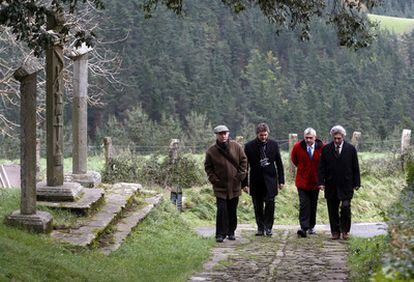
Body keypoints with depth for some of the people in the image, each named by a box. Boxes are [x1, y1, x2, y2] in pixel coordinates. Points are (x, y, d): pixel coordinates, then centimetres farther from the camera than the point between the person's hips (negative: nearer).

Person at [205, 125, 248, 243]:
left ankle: (231, 232, 22)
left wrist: (241, 175, 1)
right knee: (222, 210, -9)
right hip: (220, 186, -2)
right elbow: (208, 167, 5)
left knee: (233, 210, 9)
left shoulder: (236, 147, 0)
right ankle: (220, 234, -3)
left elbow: (243, 160, 8)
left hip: (234, 185, 2)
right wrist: (213, 179, -5)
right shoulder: (211, 151, -5)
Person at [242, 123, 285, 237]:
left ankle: (268, 227, 2)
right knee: (258, 206, 5)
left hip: (270, 179, 0)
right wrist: (244, 183, -3)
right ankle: (260, 227, 15)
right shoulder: (250, 146, -3)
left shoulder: (273, 144, 2)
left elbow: (279, 163, 7)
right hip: (256, 181, 0)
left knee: (270, 203, -8)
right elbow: (245, 165, 0)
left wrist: (281, 180, 4)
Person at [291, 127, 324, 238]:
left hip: (315, 181, 1)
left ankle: (311, 227, 24)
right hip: (302, 181, -1)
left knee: (313, 205, 11)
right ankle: (304, 228, -16)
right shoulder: (298, 147, -8)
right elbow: (294, 159, 13)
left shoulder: (322, 147, -10)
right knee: (304, 205, -11)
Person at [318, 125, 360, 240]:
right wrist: (321, 182, -6)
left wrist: (356, 183, 0)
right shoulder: (326, 149, 4)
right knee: (333, 210, 5)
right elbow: (321, 168, 4)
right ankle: (335, 232, 15)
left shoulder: (351, 149, 3)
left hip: (346, 184, -1)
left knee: (345, 207, -10)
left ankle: (345, 230, 7)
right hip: (331, 185, 1)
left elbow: (355, 168, 6)